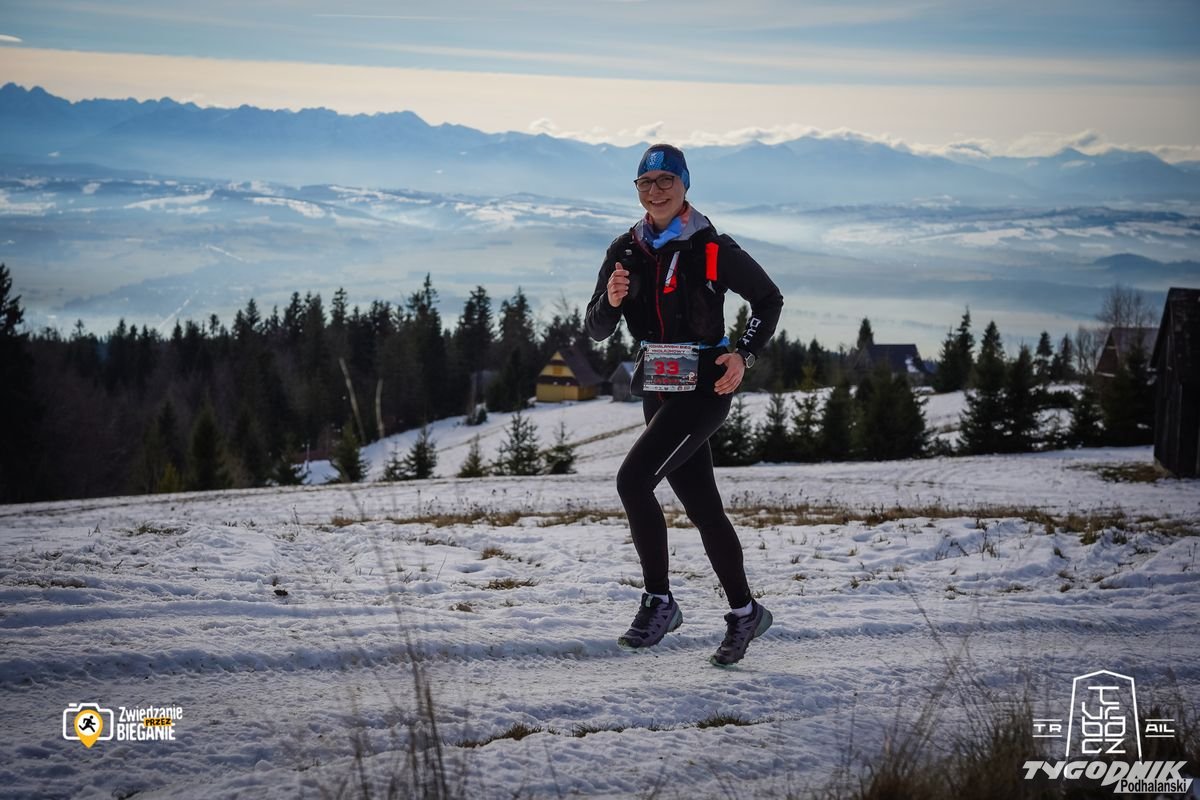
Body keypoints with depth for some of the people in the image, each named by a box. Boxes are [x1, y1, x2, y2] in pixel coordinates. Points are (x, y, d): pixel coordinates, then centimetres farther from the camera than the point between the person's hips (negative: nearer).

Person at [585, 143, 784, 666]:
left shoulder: (712, 248, -9)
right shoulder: (626, 251, 6)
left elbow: (769, 299, 2)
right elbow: (596, 330, 6)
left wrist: (744, 354, -10)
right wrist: (611, 301, -15)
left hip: (705, 387, -6)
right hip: (658, 389, 6)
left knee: (633, 479, -21)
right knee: (702, 506, 10)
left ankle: (659, 602, -10)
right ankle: (744, 613, 24)